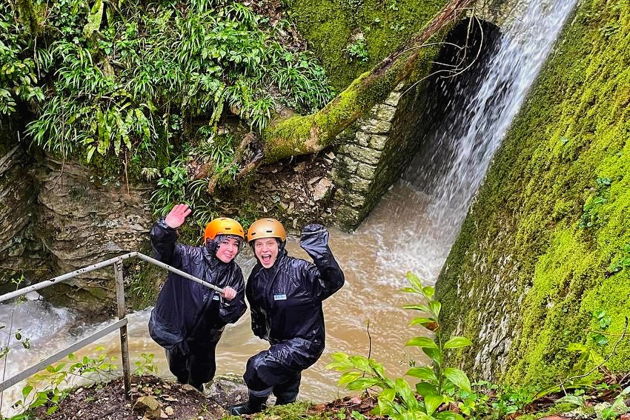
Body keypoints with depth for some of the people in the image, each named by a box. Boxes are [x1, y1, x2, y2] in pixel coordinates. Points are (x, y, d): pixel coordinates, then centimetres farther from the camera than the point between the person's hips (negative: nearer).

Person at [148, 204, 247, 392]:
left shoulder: (234, 274, -11)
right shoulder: (189, 257, -22)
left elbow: (234, 316, -11)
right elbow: (163, 250, -40)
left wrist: (230, 301, -34)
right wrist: (167, 228, -60)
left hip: (203, 337, 2)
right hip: (173, 330, -2)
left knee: (202, 373, 21)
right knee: (178, 368, 22)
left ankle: (196, 390, 55)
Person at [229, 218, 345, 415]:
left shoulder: (299, 270, -25)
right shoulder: (257, 275, -5)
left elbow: (334, 282, -41)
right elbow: (256, 304, 15)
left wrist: (321, 253, -53)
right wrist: (259, 327, 24)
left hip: (304, 343, -7)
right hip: (279, 343, 7)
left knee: (258, 366, -20)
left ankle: (254, 407, 8)